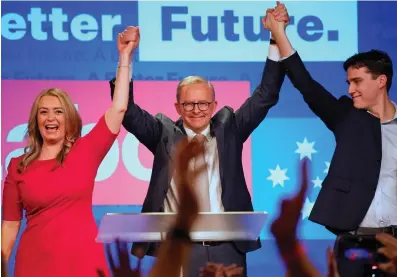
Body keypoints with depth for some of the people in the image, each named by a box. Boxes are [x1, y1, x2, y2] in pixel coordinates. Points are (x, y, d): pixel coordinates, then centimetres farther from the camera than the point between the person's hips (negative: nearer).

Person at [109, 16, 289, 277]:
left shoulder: (229, 127, 10)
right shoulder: (164, 133, 7)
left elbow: (266, 97, 5)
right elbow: (128, 111, -4)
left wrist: (277, 41, -5)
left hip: (226, 248, 1)